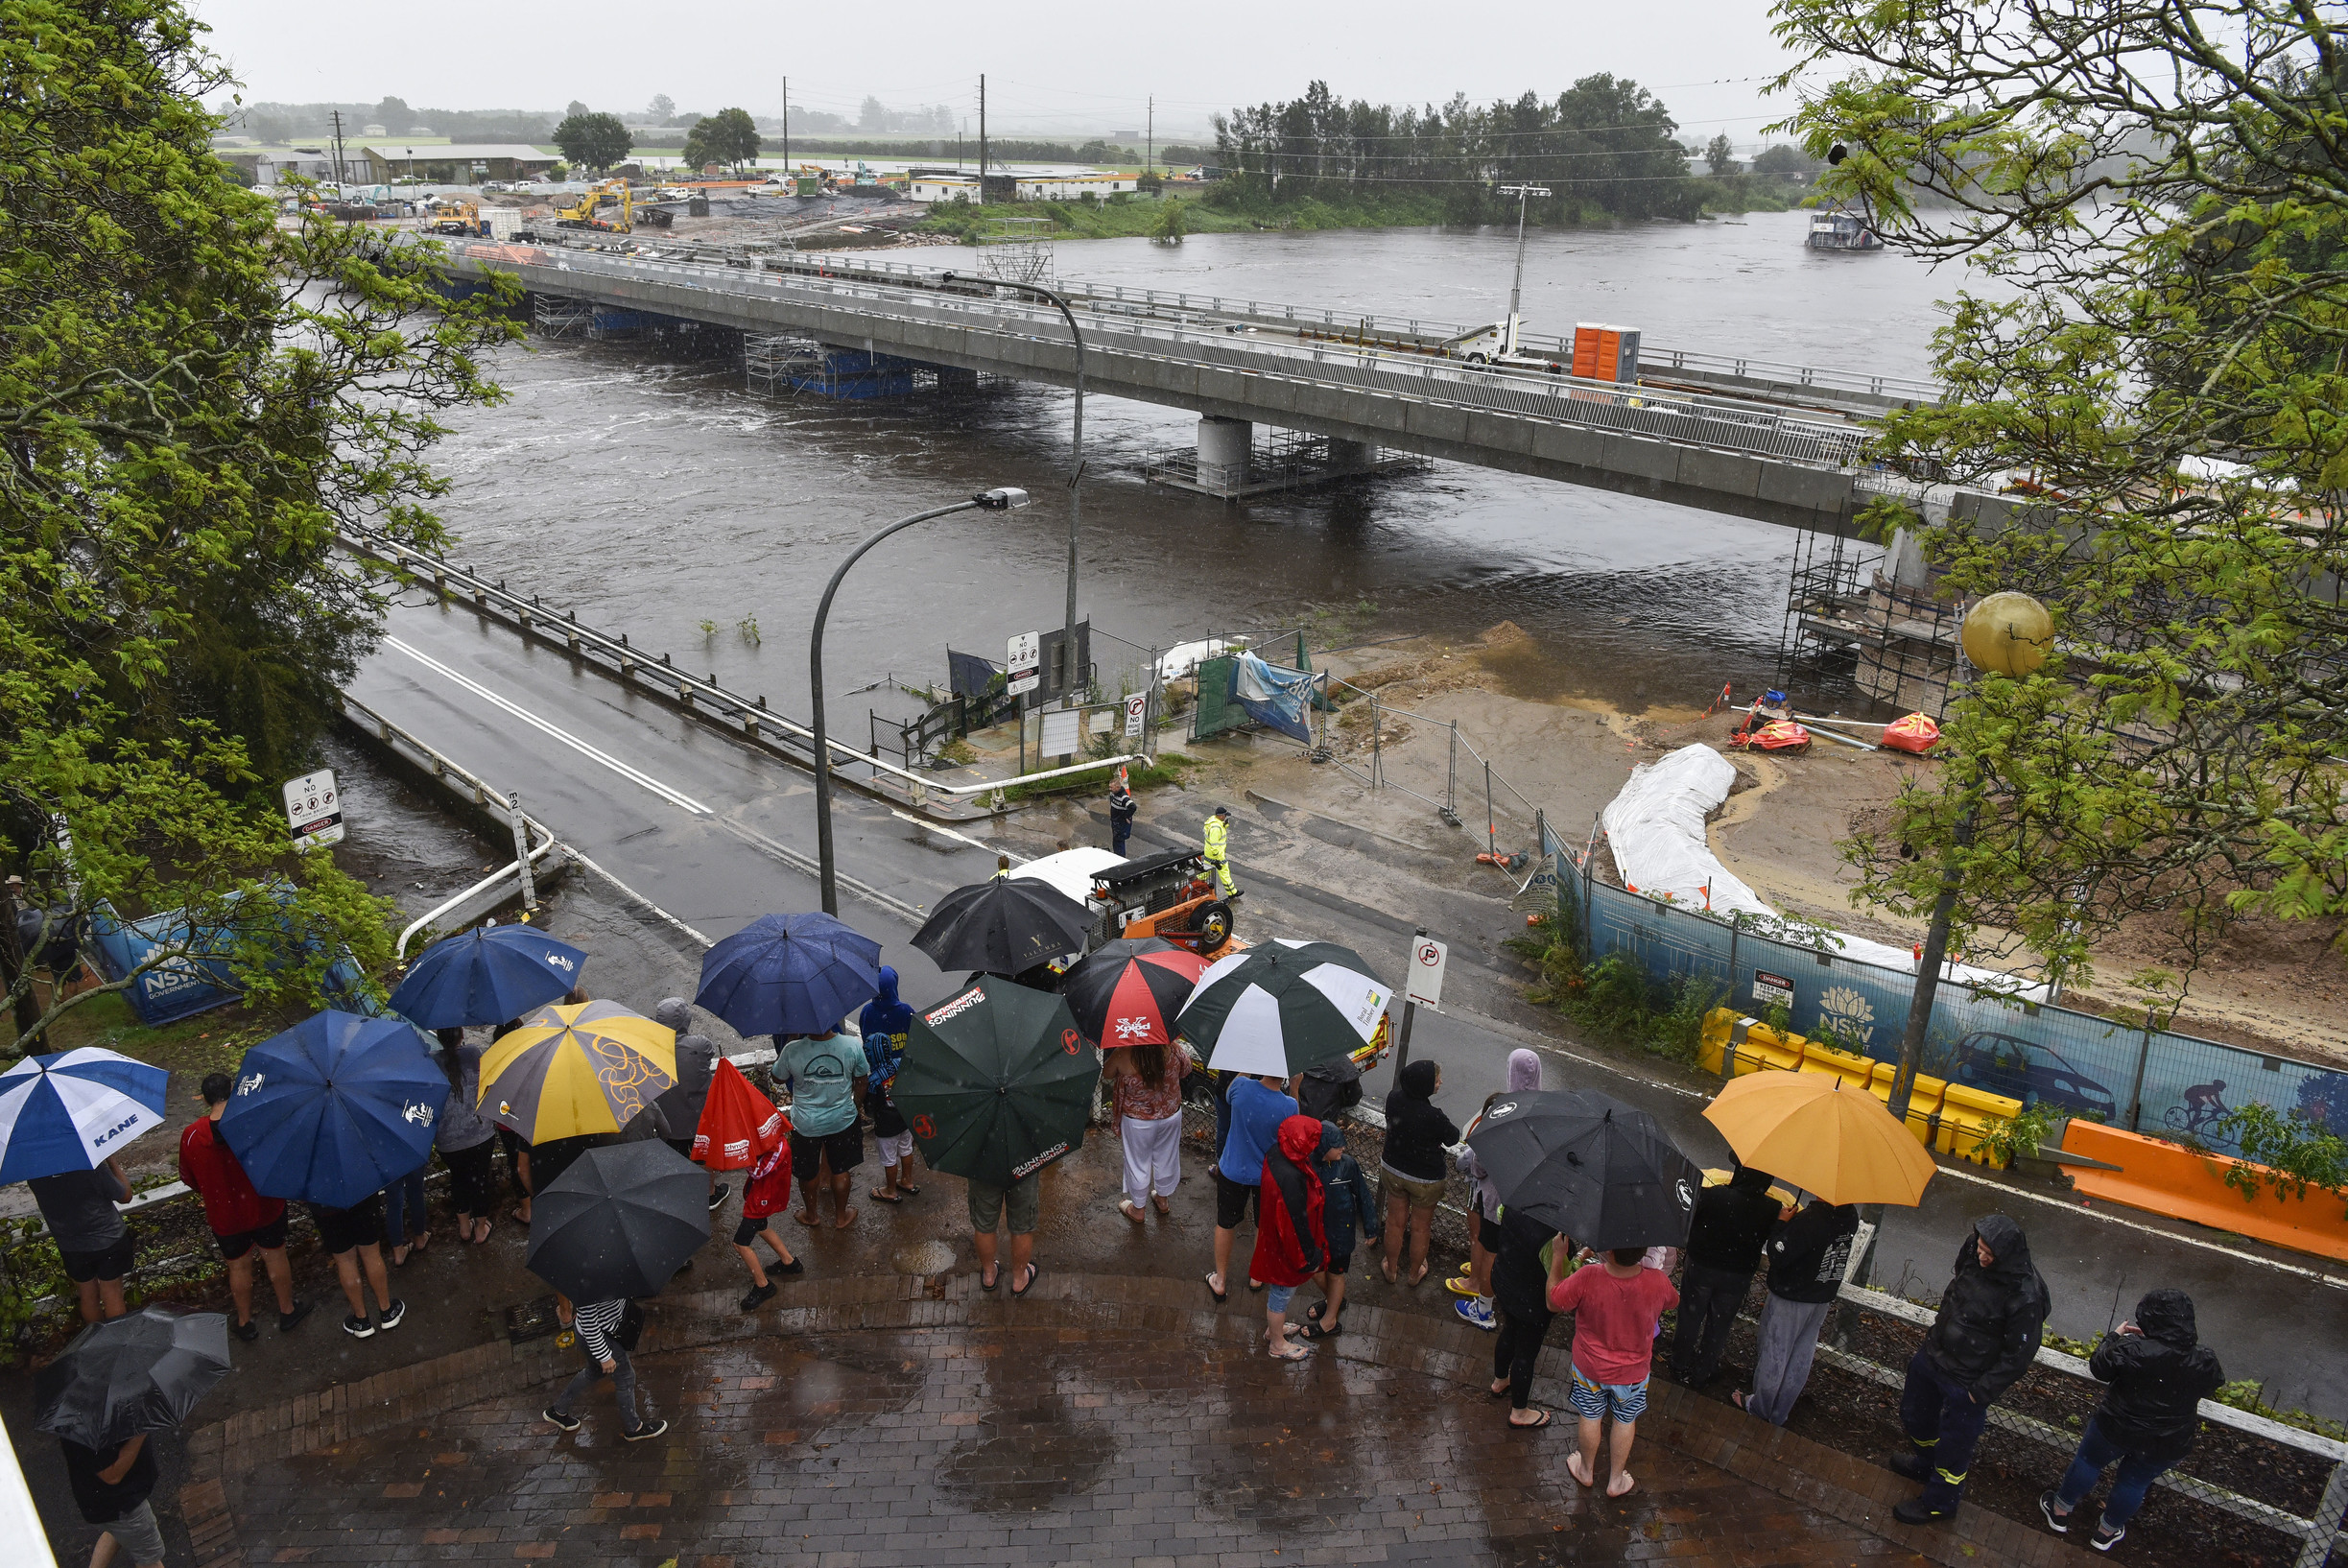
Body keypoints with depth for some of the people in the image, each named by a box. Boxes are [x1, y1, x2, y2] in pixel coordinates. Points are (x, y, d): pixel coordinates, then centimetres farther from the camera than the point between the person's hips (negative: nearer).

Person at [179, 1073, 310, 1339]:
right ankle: (287, 1310, 38)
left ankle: (245, 1323, 38)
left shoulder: (191, 1136, -19)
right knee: (275, 1257, 21)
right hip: (265, 1207, -1)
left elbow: (188, 1178, -3)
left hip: (224, 1215, 1)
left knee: (238, 1266, 21)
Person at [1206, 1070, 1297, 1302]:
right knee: (1266, 1227, 26)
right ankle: (1257, 1277, 47)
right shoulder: (1289, 1107, -30)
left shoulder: (1241, 1087, -27)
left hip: (1233, 1171, 1)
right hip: (1268, 1175, -1)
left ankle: (1220, 1281, 39)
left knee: (1225, 1224, 23)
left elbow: (1228, 1095, -2)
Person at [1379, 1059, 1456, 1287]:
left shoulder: (1393, 1099, -19)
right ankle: (1415, 1273, 43)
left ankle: (1391, 1269, 44)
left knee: (1395, 1222, 24)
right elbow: (1453, 1138, -14)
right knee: (1420, 1228, 21)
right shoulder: (1433, 1117, -35)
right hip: (1425, 1180, -4)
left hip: (1392, 1169, 4)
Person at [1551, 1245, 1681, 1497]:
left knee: (1590, 1417, 25)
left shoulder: (1586, 1279, -37)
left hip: (1590, 1367, -1)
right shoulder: (1658, 1282, -30)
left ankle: (1586, 1471, 48)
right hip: (1633, 1370, 1)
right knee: (1625, 1421, 25)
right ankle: (1616, 1480, 44)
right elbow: (1672, 1302, -4)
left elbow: (1553, 1303, -19)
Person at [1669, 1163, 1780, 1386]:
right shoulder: (1772, 1209, -22)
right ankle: (1701, 1374, 35)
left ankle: (1680, 1368, 36)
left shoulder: (1713, 1195, -28)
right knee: (1718, 1327, 20)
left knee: (1690, 1318, 20)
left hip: (1700, 1269, -1)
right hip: (1737, 1277, 1)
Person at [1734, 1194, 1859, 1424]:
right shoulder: (1850, 1217, -8)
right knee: (1801, 1358, 19)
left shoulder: (1810, 1219, -31)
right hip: (1823, 1300, 7)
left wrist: (1781, 1222, -16)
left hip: (1790, 1300, -7)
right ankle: (1779, 1414, 34)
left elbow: (1777, 1257, -28)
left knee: (1774, 1355, 13)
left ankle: (1759, 1408, 31)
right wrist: (1794, 1219, 1)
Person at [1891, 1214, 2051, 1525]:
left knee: (1953, 1445, 15)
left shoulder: (2025, 1297, -32)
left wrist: (1983, 1391, -15)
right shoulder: (1972, 1256, -13)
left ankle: (1939, 1503, 40)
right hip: (1933, 1356, 7)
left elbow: (2018, 1355, -20)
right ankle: (1924, 1462, 58)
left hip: (1966, 1382, -7)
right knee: (1914, 1413, 28)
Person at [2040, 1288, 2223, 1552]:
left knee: (2088, 1462, 23)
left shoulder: (2132, 1349, -30)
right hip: (2167, 1445, 3)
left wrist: (2114, 1336, 1)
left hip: (2117, 1429, -3)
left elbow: (2099, 1368, -13)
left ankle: (2060, 1512, 42)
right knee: (2136, 1482, 26)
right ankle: (2108, 1531, 46)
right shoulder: (2205, 1360, -19)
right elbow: (2210, 1387, 3)